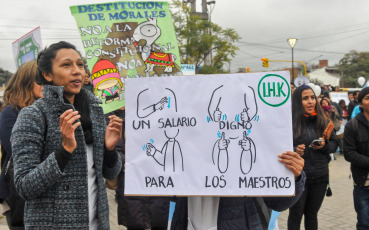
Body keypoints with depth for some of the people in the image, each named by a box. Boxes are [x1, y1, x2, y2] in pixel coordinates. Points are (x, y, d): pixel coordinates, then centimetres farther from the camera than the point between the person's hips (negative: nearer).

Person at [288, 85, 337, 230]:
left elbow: (334, 144, 10)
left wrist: (325, 145, -10)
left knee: (312, 214, 17)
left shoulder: (323, 121, 3)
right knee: (296, 215, 7)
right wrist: (294, 150, -26)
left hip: (320, 176, 4)